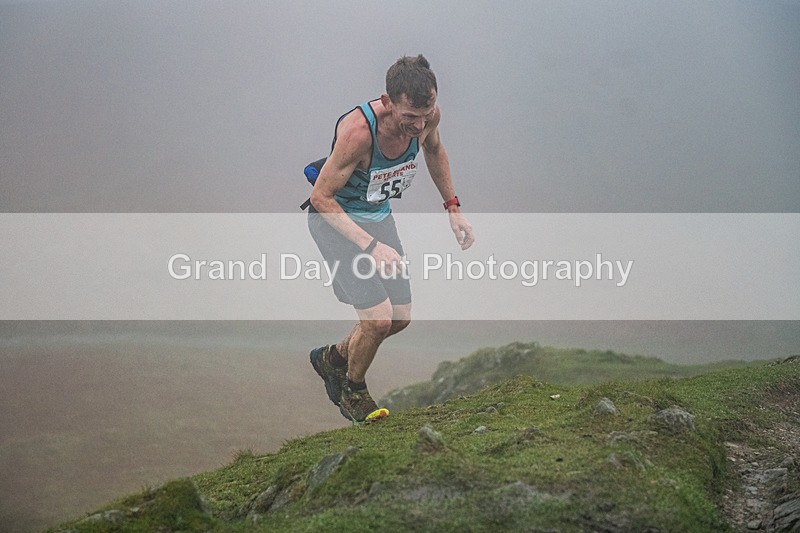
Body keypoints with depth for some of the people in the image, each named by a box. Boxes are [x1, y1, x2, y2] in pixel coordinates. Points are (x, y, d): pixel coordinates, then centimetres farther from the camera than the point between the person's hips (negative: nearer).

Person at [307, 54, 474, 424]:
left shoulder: (427, 116, -17)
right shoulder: (358, 130, -36)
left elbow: (434, 149, 9)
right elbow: (321, 197, -27)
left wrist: (452, 207, 8)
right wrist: (371, 246, -33)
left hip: (378, 214, 7)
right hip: (335, 217, -7)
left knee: (401, 317, 9)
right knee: (378, 319, -15)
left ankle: (333, 358, 36)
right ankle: (354, 392, 14)